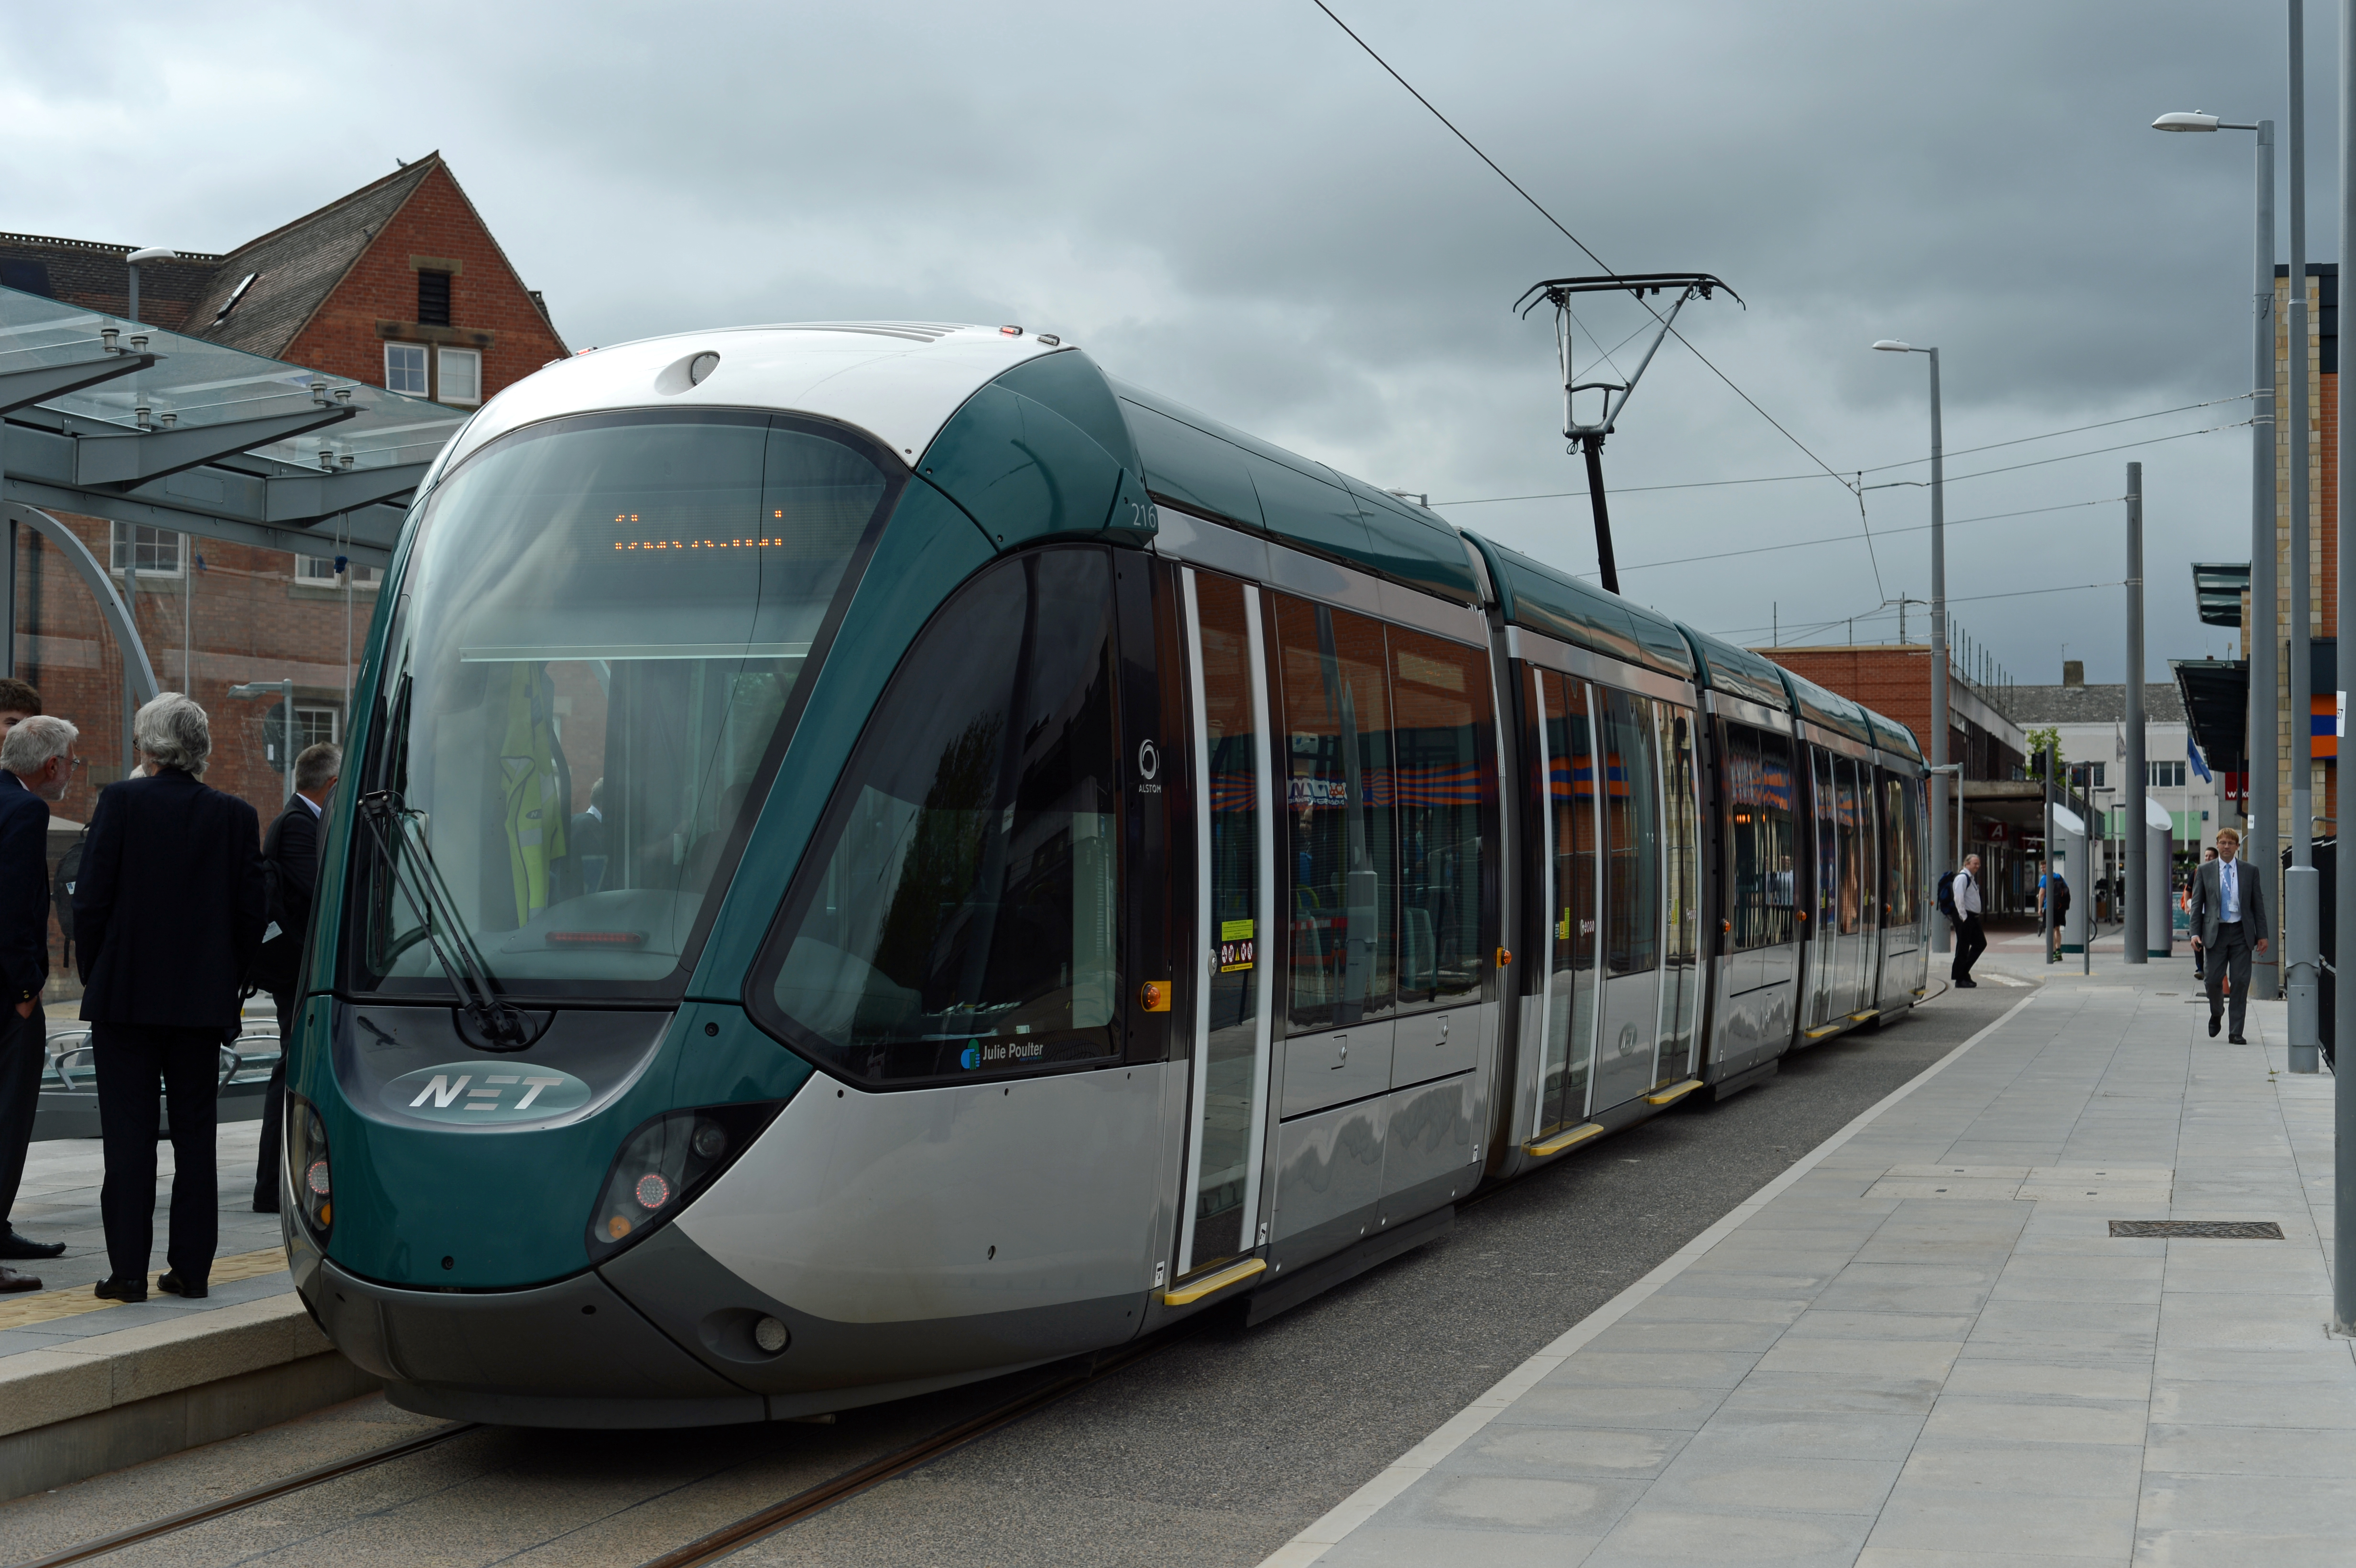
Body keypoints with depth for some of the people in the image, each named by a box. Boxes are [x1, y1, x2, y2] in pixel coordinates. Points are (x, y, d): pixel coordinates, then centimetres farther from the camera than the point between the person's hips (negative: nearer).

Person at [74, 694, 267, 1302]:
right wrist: (226, 982, 12)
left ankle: (128, 1270, 2)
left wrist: (93, 977, 4)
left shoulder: (121, 801, -7)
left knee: (128, 1134, 2)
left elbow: (91, 899, -8)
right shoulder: (236, 815, 1)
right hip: (203, 1000, 2)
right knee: (195, 1133, 9)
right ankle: (190, 1267, 11)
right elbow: (252, 911, 1)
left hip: (126, 995, -2)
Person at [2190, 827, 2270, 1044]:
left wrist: (2262, 935, 3)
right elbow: (2197, 904, 6)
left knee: (2240, 982, -3)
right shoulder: (2205, 871, 6)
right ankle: (2216, 1015, 29)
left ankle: (2236, 1032, 2)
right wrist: (2195, 933, -4)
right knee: (2213, 980, -1)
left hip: (2241, 933, 0)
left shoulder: (2250, 872, 7)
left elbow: (2258, 905, 8)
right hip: (2215, 932, 0)